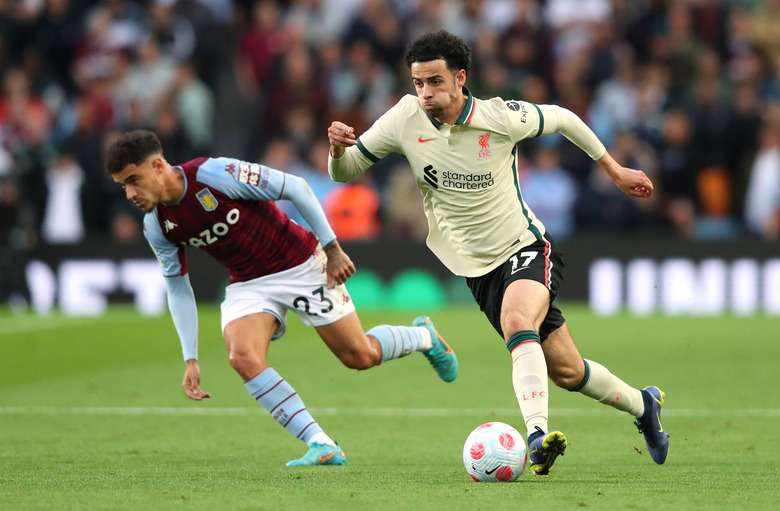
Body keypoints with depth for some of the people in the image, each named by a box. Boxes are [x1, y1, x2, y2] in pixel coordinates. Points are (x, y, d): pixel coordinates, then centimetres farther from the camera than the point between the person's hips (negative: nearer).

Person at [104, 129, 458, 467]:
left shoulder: (214, 174, -28)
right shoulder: (156, 227, -9)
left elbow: (295, 188, -19)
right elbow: (177, 289, 4)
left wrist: (332, 249, -15)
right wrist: (190, 359, -2)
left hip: (299, 264, -4)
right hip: (247, 284, 4)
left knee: (361, 356, 0)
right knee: (243, 357, -24)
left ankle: (424, 336, 34)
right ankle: (321, 446, -17)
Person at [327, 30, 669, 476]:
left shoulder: (502, 118, -16)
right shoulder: (406, 118, -10)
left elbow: (560, 118, 3)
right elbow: (345, 172, -1)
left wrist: (614, 169, 10)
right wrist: (339, 148, -25)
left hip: (526, 247, -3)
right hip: (479, 269, 3)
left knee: (516, 322, -36)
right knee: (565, 371, 7)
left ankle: (537, 434, -44)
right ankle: (642, 405, 32)